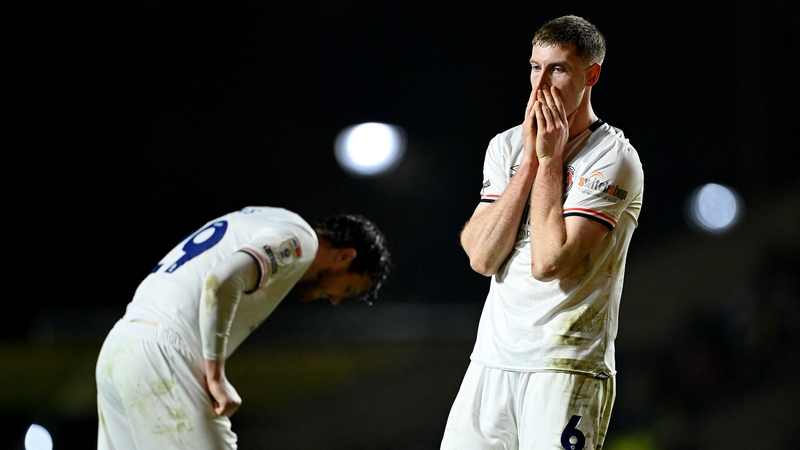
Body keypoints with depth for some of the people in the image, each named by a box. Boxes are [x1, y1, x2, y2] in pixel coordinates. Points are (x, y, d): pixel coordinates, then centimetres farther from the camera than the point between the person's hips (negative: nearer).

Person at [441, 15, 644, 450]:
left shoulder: (614, 160, -7)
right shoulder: (507, 146, 11)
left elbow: (548, 262, -17)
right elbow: (481, 257, -2)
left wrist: (550, 160, -9)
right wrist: (530, 160, -5)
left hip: (568, 368, -5)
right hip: (492, 360, 6)